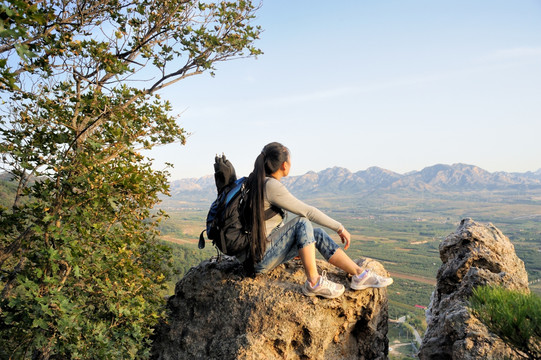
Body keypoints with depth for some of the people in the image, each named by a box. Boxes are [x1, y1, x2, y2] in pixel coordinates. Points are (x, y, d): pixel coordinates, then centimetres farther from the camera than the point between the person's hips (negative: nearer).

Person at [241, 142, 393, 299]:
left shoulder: (257, 182, 10)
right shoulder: (271, 186, -19)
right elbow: (307, 211, -17)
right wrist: (340, 228, -8)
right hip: (260, 259, -9)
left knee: (317, 233, 3)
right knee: (302, 223, -21)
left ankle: (359, 274, 3)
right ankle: (313, 283, -16)